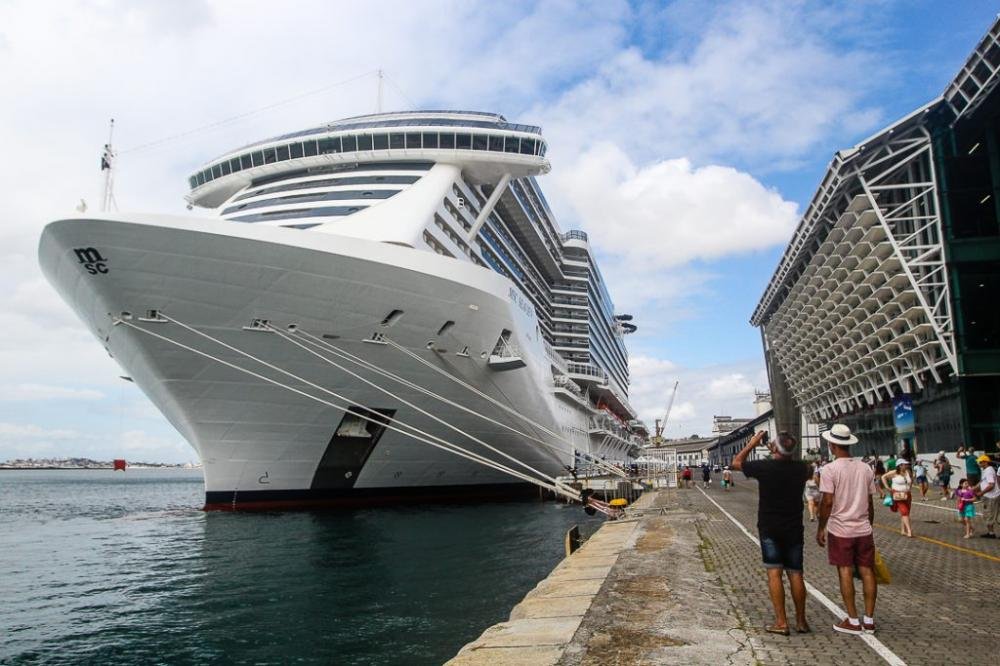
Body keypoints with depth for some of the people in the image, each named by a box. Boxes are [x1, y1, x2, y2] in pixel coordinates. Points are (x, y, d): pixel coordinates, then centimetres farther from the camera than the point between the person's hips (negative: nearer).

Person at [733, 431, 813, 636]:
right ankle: (801, 621, 16)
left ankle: (781, 622, -3)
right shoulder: (800, 468, -5)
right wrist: (783, 455, 21)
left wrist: (751, 444, 12)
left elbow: (736, 462, 3)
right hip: (794, 529, 3)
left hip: (770, 529, -3)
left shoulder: (764, 467, -14)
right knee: (795, 574, 9)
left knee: (774, 573, -1)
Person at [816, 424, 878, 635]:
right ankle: (868, 620, 14)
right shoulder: (865, 468, 4)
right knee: (867, 571, 8)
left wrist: (820, 528, -5)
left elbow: (827, 502, -15)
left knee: (845, 573, 2)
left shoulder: (830, 469, -12)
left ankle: (853, 621, 6)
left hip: (840, 530, -4)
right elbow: (870, 502, 9)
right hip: (864, 529, 5)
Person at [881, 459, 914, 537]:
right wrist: (887, 487, -11)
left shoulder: (908, 472, 7)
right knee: (904, 512, -13)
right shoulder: (894, 473, -10)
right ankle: (909, 530, -18)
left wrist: (910, 486, 17)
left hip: (907, 495, 6)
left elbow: (911, 478, 28)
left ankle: (903, 531, 17)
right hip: (898, 496, -6)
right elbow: (883, 477, -7)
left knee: (905, 513, 9)